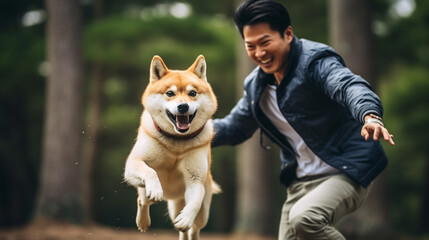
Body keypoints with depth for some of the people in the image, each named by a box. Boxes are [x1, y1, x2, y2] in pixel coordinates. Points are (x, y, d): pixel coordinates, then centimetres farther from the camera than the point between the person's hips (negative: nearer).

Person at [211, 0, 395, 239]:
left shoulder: (316, 60, -15)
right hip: (301, 182, 9)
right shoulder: (257, 85, 9)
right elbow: (235, 127, 23)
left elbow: (351, 87, -34)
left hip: (347, 173, -8)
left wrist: (370, 116, -58)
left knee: (304, 218, -33)